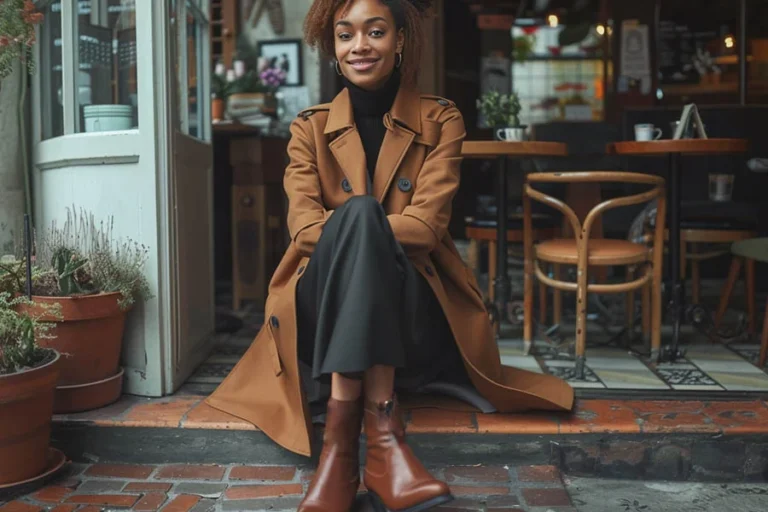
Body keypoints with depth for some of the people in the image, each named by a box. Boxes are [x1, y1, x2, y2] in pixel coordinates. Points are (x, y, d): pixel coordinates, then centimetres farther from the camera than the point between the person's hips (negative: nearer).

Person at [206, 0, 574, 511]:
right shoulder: (310, 129, 12)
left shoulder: (440, 121, 8)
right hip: (327, 303, 1)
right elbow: (304, 226, -4)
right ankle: (381, 424, -41)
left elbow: (427, 223, -8)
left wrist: (351, 229, -20)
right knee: (361, 211, -31)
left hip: (414, 302, -1)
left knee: (360, 216, -32)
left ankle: (342, 433, -39)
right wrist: (353, 225, -22)